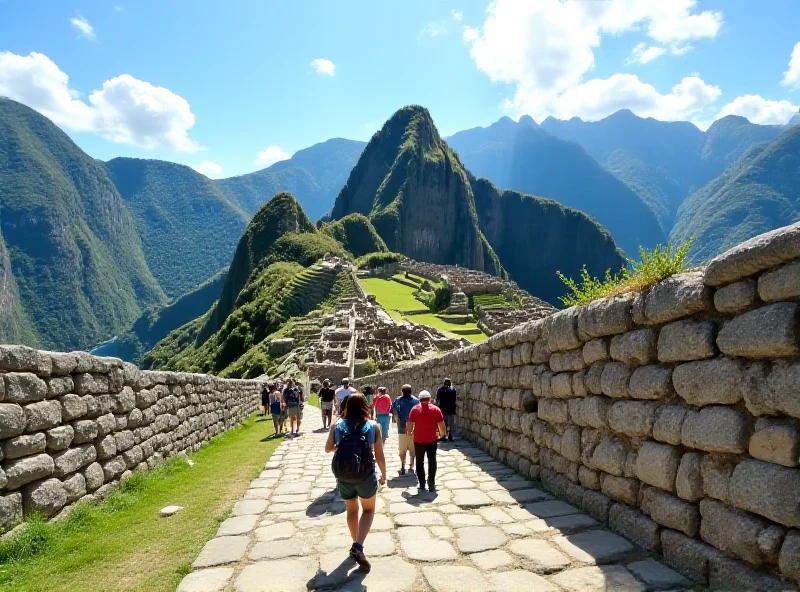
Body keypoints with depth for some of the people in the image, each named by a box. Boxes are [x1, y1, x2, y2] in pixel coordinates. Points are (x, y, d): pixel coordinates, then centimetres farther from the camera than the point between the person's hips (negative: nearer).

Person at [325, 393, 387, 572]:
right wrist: (383, 475, 12)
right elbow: (379, 455, -3)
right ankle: (358, 547, 0)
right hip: (366, 474, -2)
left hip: (343, 475, 2)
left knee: (352, 510, 24)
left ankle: (356, 545, 37)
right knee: (369, 510, 18)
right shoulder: (373, 426, -5)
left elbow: (328, 448, 4)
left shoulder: (338, 425, -2)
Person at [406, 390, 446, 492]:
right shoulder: (436, 409, -3)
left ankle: (422, 485, 14)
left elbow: (409, 425, -7)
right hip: (432, 439, 0)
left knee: (420, 462, 13)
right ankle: (431, 485, 10)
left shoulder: (415, 409, -4)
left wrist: (409, 433, 12)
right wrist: (441, 434, 15)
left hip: (419, 440, 0)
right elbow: (442, 425, -3)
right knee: (432, 462, 13)